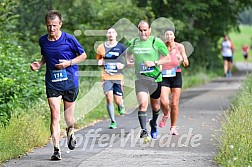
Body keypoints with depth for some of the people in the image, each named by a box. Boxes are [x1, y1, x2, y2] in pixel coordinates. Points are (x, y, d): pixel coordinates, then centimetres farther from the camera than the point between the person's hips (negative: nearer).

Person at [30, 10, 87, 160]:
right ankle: (56, 149, -11)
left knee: (69, 117, 10)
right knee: (55, 115, -11)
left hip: (70, 82, -1)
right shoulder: (43, 41, 4)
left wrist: (69, 63, -12)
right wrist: (39, 64, 2)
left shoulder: (69, 39, -8)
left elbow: (83, 55, 3)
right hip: (52, 84, 1)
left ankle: (70, 132, 45)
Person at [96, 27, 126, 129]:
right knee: (109, 98, -11)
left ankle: (121, 106, 36)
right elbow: (98, 59, 18)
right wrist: (100, 62, -5)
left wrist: (123, 65, -12)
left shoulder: (121, 47, 2)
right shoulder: (101, 47, 6)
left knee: (118, 100, -3)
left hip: (118, 77, -1)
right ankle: (113, 121, 1)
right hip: (106, 77, 1)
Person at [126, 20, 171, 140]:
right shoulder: (133, 43, 6)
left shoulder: (157, 42, -5)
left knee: (155, 105, 14)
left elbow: (168, 58, -3)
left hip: (155, 78, -1)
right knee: (142, 104, -18)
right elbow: (128, 52, 28)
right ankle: (143, 131, -21)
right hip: (140, 78, 1)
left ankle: (153, 124, 43)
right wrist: (128, 61, 8)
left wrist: (154, 63, -17)